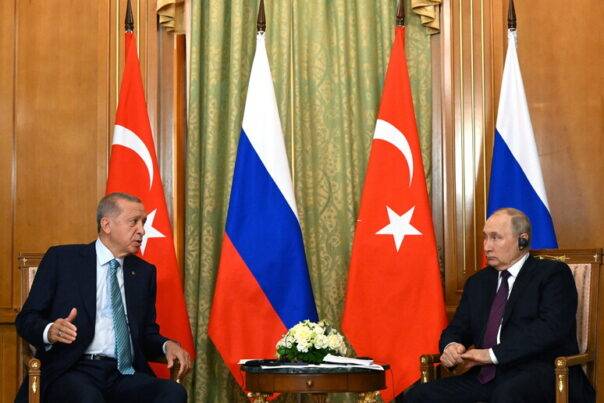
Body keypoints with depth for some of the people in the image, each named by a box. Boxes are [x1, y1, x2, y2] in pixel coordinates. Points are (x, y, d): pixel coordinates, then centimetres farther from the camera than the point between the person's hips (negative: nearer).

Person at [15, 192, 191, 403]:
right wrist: (50, 332, -18)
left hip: (124, 374, 5)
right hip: (72, 370, -5)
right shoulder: (61, 259, 6)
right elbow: (26, 319, 5)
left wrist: (167, 345, -2)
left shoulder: (144, 272, 19)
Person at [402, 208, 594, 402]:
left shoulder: (553, 274, 2)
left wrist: (492, 354, -17)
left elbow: (550, 328, -12)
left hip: (539, 373, -6)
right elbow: (458, 328, 21)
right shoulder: (477, 282, 23)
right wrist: (451, 346, -4)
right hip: (487, 377, 6)